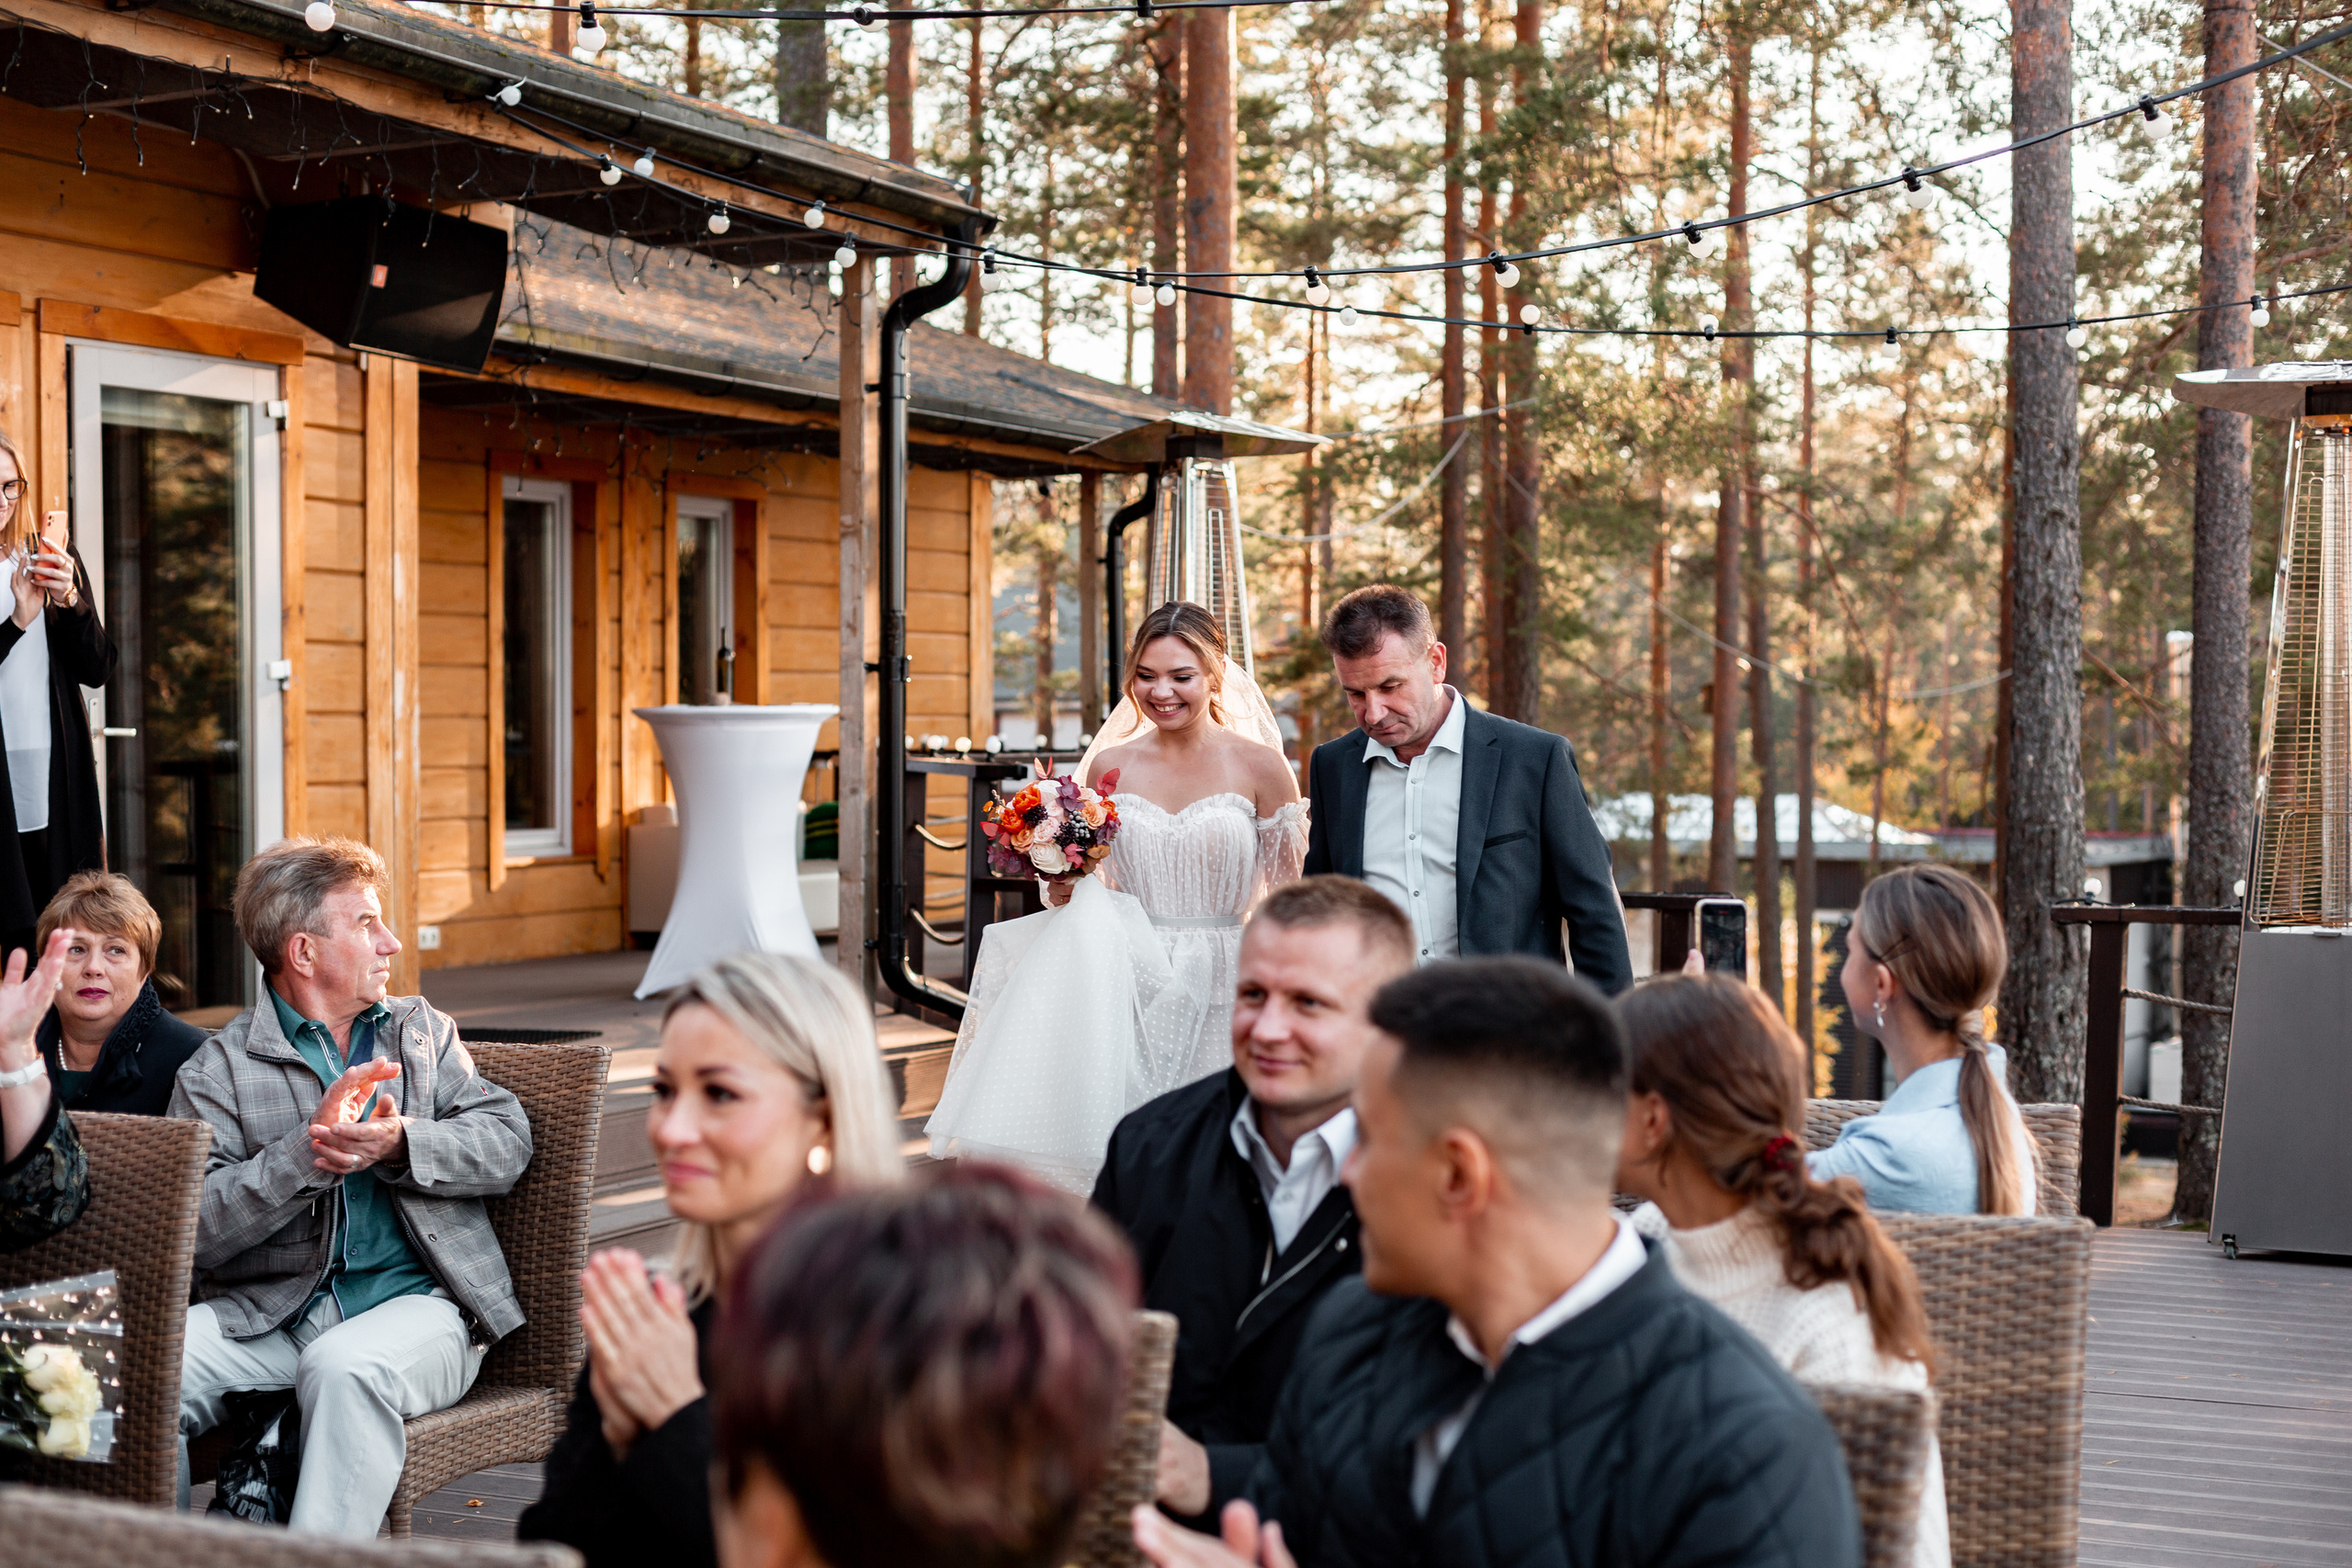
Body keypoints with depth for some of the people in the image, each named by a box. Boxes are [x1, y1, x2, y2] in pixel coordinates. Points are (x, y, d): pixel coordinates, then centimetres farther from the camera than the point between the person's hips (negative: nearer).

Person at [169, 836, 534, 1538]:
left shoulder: (424, 1031, 19)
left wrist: (400, 1143, -11)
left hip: (415, 1299, 0)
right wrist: (310, 1151, -17)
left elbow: (508, 1142, 6)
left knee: (345, 1368, -34)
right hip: (269, 1314, 0)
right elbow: (195, 1228, -8)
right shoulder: (217, 1071, 6)